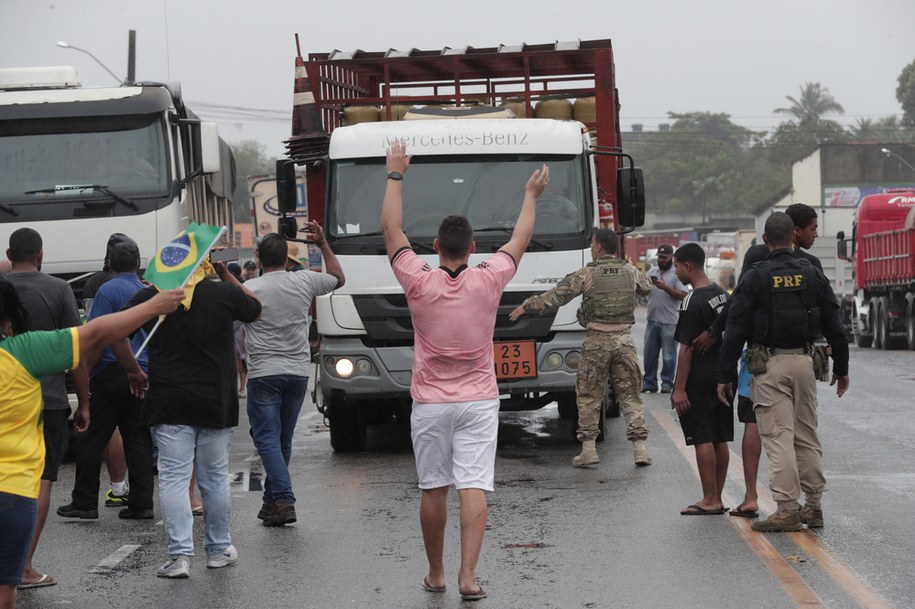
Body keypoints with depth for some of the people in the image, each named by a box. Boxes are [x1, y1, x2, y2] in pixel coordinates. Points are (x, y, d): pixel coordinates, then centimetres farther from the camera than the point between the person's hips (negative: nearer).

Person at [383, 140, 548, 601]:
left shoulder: (419, 283, -8)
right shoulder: (488, 281, -6)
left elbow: (390, 229, 1)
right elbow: (520, 239, 11)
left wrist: (396, 175, 10)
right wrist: (531, 195, 26)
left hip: (430, 403, 0)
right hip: (479, 401, 0)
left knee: (432, 489, 10)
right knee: (474, 487, -6)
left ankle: (435, 574, 19)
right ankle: (468, 574, -15)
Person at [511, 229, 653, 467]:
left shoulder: (586, 274, -6)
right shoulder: (630, 271, 6)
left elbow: (555, 297, -7)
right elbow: (646, 287, 28)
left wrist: (526, 306, 4)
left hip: (596, 340, -3)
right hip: (624, 339, 3)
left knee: (588, 395, 6)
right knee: (630, 394, 7)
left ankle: (588, 447, 2)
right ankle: (640, 446, 1)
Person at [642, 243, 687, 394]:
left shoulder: (677, 273, -3)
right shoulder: (652, 271, 14)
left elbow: (683, 295, -11)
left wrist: (665, 287, -17)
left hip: (669, 321, -5)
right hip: (653, 319, 5)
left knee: (668, 355, 1)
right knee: (649, 353, 8)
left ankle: (667, 383, 9)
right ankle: (649, 383, 16)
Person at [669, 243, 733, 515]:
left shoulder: (692, 303, -18)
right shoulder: (722, 294, 9)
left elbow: (686, 350, -19)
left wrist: (679, 389, -16)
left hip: (699, 381, -9)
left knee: (703, 441, -4)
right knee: (720, 440, 11)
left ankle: (709, 500, -3)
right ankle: (717, 498, 16)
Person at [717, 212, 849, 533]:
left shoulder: (754, 278, -7)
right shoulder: (812, 275, 3)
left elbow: (735, 331, -8)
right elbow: (834, 326, 7)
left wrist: (724, 377, -4)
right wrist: (841, 368, 17)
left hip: (769, 364, -4)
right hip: (804, 361, 4)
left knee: (779, 437, -4)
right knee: (807, 436, 12)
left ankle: (787, 510, -7)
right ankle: (813, 506, 16)